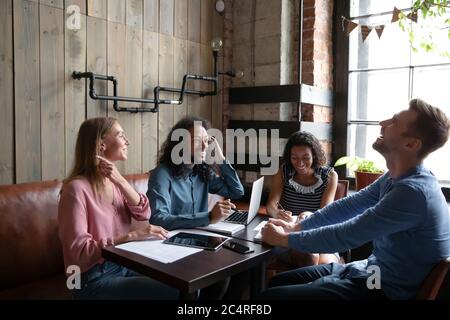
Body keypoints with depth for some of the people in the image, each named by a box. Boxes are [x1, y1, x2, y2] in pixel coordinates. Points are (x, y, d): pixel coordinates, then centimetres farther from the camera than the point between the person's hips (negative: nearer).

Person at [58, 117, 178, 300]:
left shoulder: (114, 182, 5)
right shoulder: (77, 188, -18)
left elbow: (144, 214, -5)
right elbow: (80, 251, -21)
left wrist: (120, 181, -16)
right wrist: (131, 236, -25)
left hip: (124, 265, 7)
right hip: (94, 279, -7)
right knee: (176, 292, -18)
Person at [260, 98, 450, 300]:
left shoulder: (413, 191, -28)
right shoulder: (396, 178, 4)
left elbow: (347, 235, -25)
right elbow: (348, 205, 7)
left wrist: (284, 239, -14)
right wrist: (295, 227, -1)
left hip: (385, 289, -9)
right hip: (372, 270, 9)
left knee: (271, 295, -11)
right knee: (277, 282, 10)